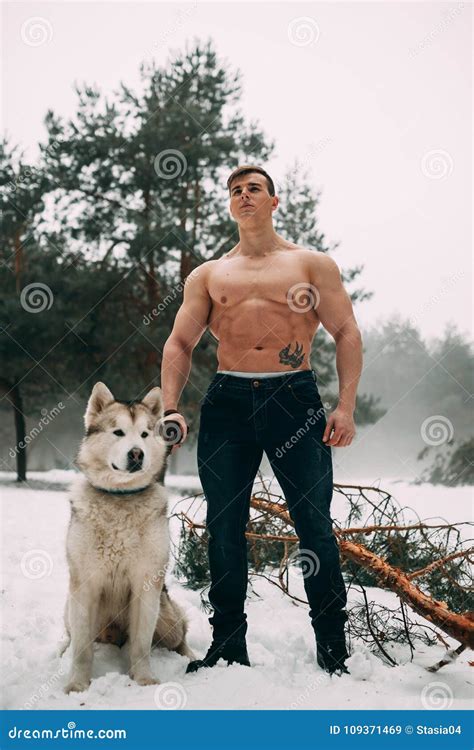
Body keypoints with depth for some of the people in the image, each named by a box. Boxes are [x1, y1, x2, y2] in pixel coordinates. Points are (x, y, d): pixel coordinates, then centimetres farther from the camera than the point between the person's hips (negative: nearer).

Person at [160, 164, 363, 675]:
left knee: (314, 525, -2)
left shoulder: (312, 264, 10)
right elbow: (179, 343, 12)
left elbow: (347, 333, 5)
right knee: (223, 527, 4)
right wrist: (170, 408, -3)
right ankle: (227, 646, 17)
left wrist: (345, 406, -7)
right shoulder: (207, 275, 17)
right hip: (227, 403, 3)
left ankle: (333, 650, 10)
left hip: (295, 398, -2)